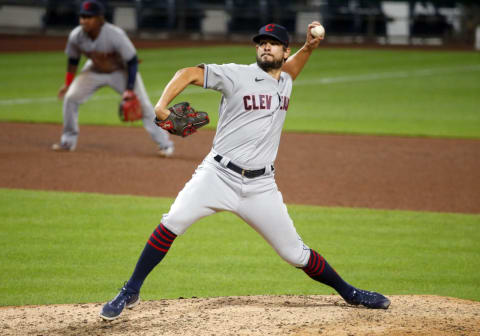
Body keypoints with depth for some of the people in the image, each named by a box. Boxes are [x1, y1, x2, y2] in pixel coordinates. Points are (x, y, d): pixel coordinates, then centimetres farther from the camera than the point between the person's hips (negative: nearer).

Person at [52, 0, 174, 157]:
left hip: (121, 71, -3)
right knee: (70, 97, -9)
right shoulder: (76, 36, -23)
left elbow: (132, 61, -26)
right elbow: (73, 60, -2)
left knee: (143, 105, -11)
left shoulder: (115, 35, -35)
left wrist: (130, 89, -30)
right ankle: (68, 141, 8)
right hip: (94, 70, 4)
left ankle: (164, 143, 4)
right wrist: (68, 84, -2)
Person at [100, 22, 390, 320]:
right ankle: (130, 292, -12)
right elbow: (190, 73, -10)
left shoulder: (285, 82, 13)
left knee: (295, 252, 4)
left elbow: (289, 69, 38)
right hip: (218, 175, -3)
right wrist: (162, 105, -26)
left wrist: (309, 46, 19)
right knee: (173, 223, -23)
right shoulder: (238, 75, -4)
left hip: (260, 187, 4)